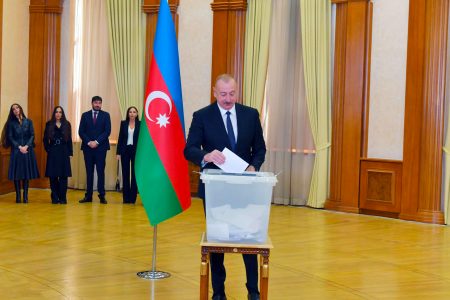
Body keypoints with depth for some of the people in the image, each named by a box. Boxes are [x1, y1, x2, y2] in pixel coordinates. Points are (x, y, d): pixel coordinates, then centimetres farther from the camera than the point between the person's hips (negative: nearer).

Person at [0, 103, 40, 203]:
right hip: (16, 150, -1)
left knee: (27, 173, 1)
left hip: (28, 150, 1)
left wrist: (26, 146, -12)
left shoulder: (28, 122, 8)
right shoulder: (11, 123, 6)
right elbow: (10, 137, 0)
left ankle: (25, 196, 4)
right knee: (17, 173, -2)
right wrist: (19, 147, -11)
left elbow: (32, 135, 2)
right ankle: (18, 196, 2)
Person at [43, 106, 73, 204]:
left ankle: (62, 198, 4)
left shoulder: (67, 124, 6)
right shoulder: (49, 124, 5)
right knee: (53, 176, 0)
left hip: (64, 152, 0)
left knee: (63, 176, -1)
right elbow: (45, 139, 6)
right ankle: (55, 197, 8)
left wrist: (70, 153, 2)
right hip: (53, 153, 0)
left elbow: (69, 139, 6)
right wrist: (48, 149, -4)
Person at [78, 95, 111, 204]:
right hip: (88, 147, 2)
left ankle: (102, 195, 2)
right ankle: (88, 196, 8)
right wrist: (89, 142, -10)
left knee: (100, 171, -2)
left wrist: (97, 142, -12)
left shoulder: (105, 115, 5)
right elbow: (81, 131, 4)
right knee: (89, 172, 5)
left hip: (101, 147, -2)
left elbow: (107, 131, -4)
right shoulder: (85, 115, 9)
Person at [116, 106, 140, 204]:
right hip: (125, 150, 1)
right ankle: (126, 198, 9)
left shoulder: (140, 124, 1)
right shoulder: (123, 123, 5)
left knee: (134, 173, 1)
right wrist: (118, 152, 0)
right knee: (125, 173, 3)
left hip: (136, 151, -1)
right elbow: (120, 138, 5)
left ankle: (133, 198, 8)